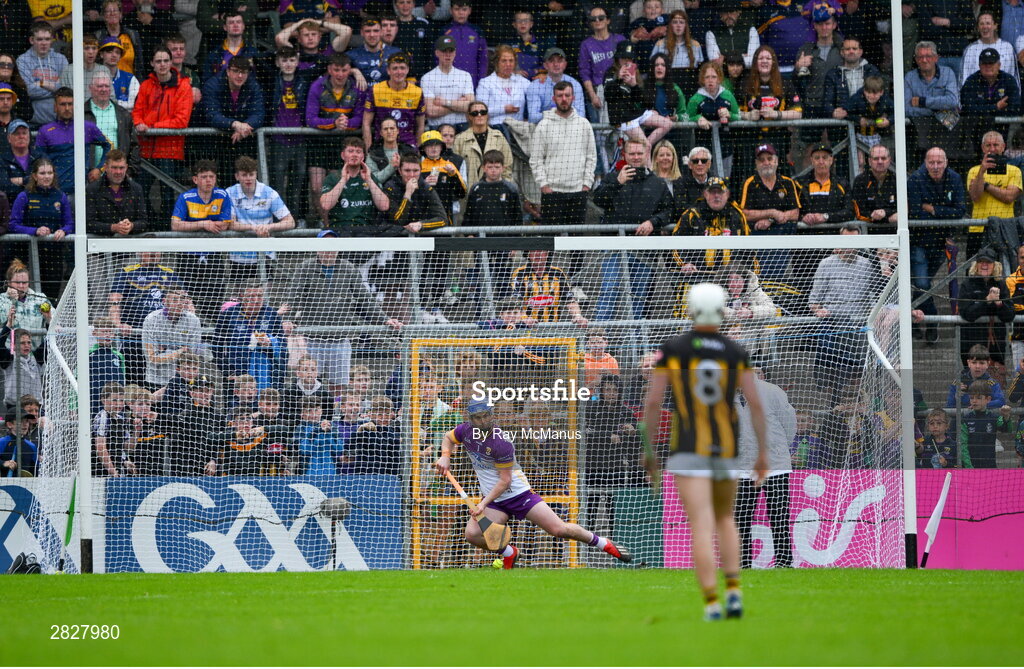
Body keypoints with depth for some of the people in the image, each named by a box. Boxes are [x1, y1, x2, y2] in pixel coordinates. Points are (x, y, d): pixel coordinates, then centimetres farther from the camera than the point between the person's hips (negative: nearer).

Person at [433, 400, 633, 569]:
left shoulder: (501, 443, -24)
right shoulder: (466, 431, -6)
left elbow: (505, 481, -20)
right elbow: (448, 437, 18)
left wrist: (483, 504, -27)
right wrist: (445, 457, -3)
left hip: (518, 493, -6)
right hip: (494, 501, 6)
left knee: (559, 529, -10)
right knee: (472, 534, -17)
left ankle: (604, 544, 13)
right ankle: (509, 553, 11)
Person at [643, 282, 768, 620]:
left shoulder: (672, 350, -4)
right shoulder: (735, 353, 1)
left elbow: (652, 402, -5)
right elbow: (755, 404, -2)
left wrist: (649, 451, 4)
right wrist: (763, 453, 5)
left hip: (688, 449, -3)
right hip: (726, 449, 3)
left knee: (702, 526, -7)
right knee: (725, 518, 22)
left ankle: (711, 603, -16)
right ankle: (733, 590, 6)